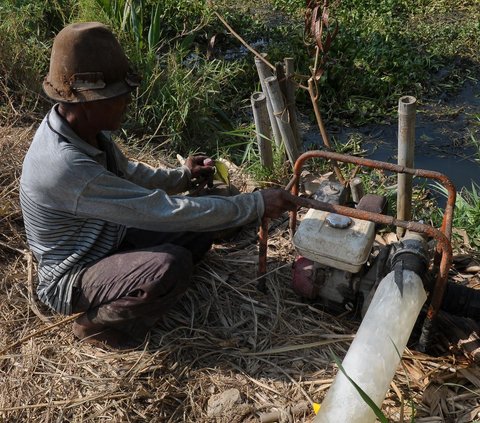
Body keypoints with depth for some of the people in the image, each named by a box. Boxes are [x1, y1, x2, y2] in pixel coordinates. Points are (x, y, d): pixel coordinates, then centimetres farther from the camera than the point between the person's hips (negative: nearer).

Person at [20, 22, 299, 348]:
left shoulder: (85, 127, -8)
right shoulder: (64, 166, -36)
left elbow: (127, 173, 14)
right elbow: (164, 212, -35)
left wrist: (182, 176, 4)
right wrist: (256, 205, -28)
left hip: (108, 241, 8)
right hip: (71, 281, -8)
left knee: (198, 233, 3)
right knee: (172, 267, -33)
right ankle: (98, 324, -5)